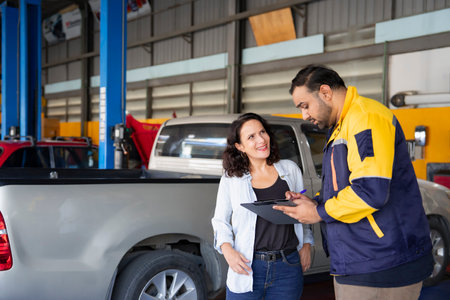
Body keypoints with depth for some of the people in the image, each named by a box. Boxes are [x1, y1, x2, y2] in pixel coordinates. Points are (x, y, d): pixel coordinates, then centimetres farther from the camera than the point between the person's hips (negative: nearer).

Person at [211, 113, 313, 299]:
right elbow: (221, 221, 7)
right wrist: (227, 249, -8)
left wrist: (306, 245, 7)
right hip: (247, 267, -1)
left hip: (288, 267, 1)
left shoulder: (290, 169, 7)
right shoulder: (231, 179, 2)